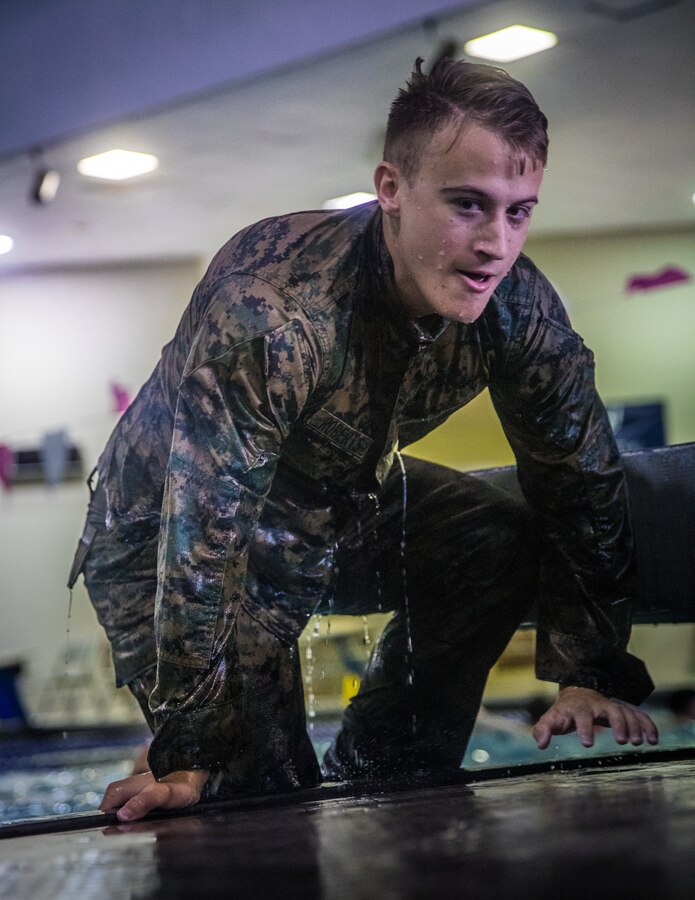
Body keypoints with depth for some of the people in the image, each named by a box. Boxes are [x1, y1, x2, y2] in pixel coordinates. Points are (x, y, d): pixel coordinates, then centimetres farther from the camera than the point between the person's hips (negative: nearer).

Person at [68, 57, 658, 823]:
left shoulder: (517, 306, -19)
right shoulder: (270, 304, -38)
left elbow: (580, 481, -6)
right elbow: (203, 537, -37)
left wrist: (591, 672, -8)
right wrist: (190, 753, -34)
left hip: (341, 506, 6)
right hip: (164, 537, -6)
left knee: (505, 545, -9)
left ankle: (377, 791, 4)